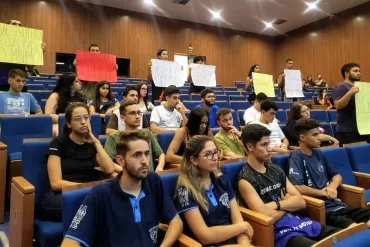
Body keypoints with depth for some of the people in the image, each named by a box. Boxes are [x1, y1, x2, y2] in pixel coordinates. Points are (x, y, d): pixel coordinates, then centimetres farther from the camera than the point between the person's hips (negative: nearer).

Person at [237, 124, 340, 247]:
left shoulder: (276, 170, 11)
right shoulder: (245, 179, -12)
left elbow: (301, 202, 6)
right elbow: (268, 217, -19)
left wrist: (276, 204, -11)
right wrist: (287, 204, 0)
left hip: (300, 222, 7)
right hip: (280, 232, -7)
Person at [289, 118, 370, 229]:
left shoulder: (318, 153, 14)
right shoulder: (296, 157, -10)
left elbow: (337, 175, 22)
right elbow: (297, 187, -22)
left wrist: (332, 186, -1)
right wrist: (324, 192, -10)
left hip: (337, 204, 8)